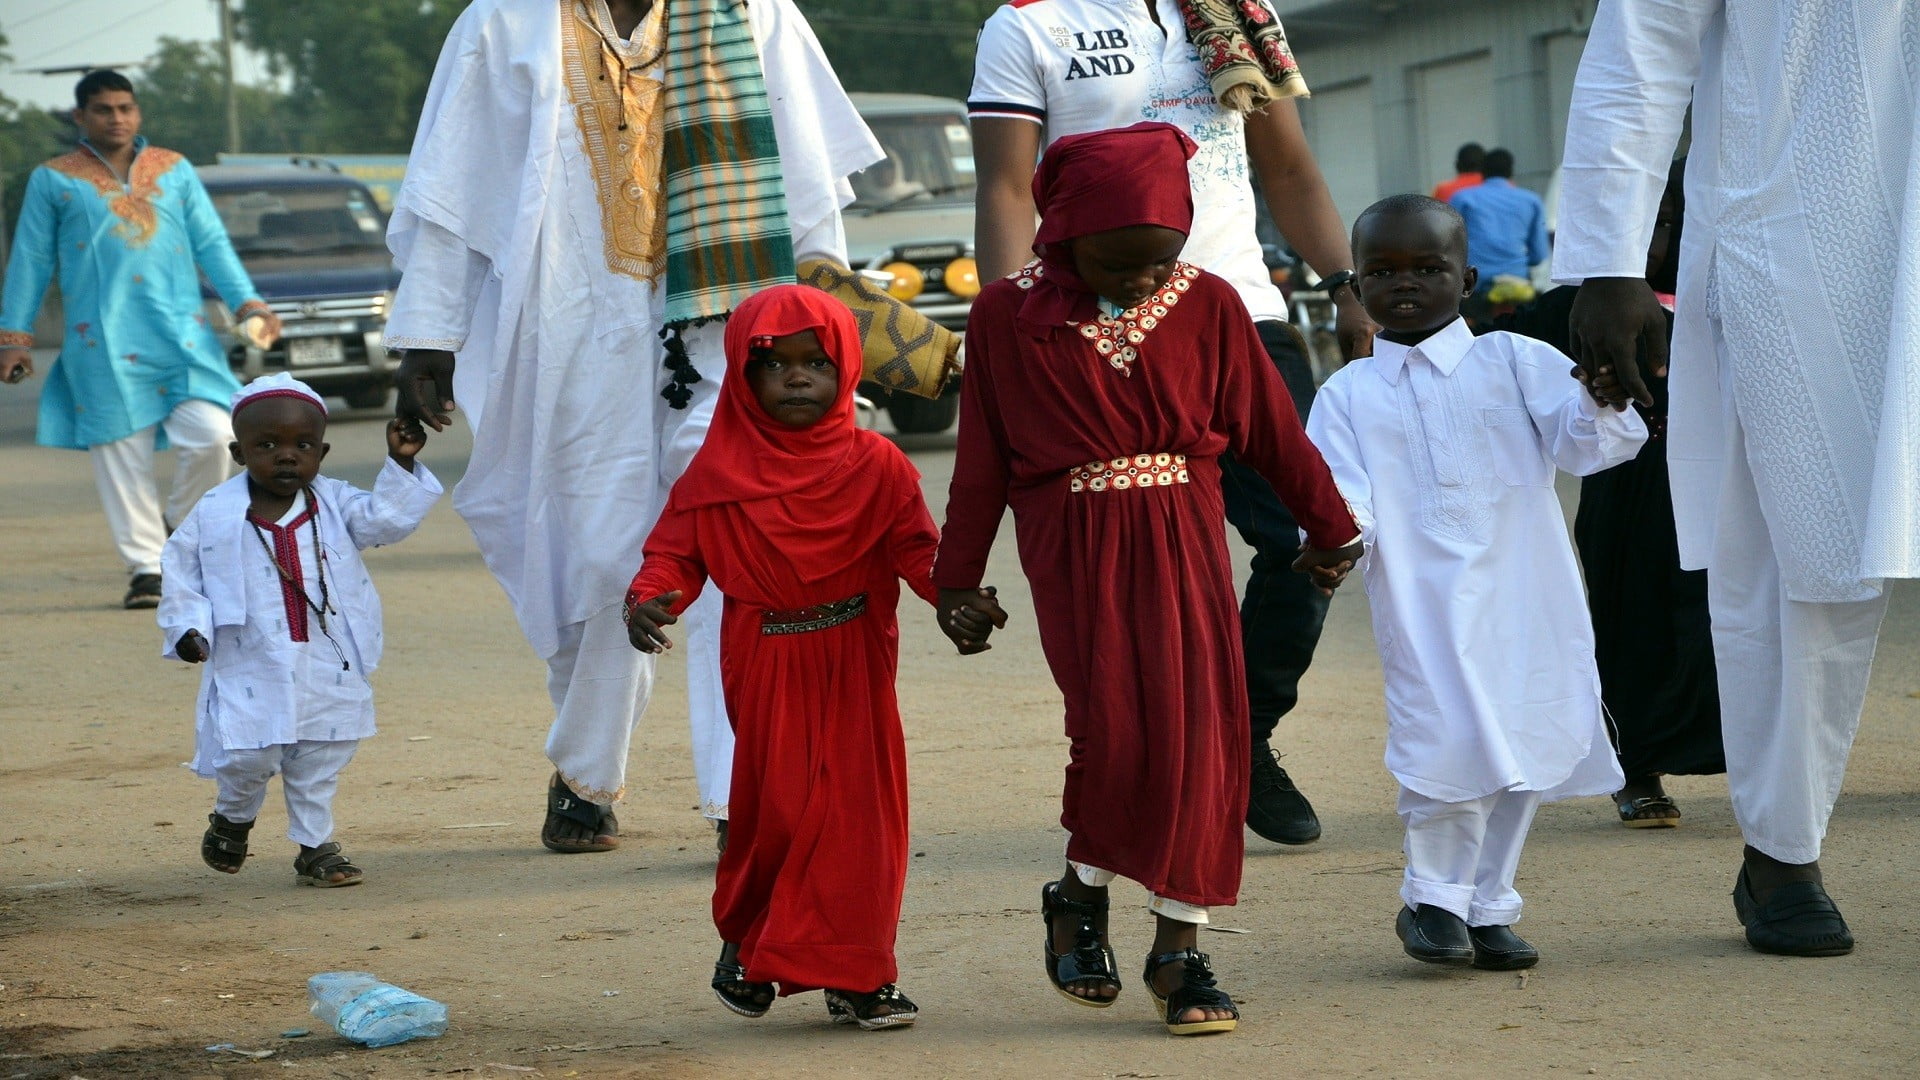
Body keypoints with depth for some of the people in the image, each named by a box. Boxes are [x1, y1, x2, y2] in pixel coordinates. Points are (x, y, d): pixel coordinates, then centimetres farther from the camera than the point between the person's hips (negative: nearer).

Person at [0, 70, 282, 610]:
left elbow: (212, 243, 13)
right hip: (102, 342, -2)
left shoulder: (174, 170, 16)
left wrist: (247, 303, 1)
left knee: (212, 436, -11)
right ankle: (145, 566, 5)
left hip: (182, 335, 2)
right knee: (122, 454, -4)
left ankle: (178, 523, 14)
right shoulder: (53, 180, 9)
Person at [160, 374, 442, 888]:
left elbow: (386, 518, -8)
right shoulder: (215, 514, -3)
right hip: (251, 668, -2)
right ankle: (234, 817, 25)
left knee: (319, 764, 9)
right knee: (249, 757, -7)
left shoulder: (333, 504, 3)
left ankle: (315, 846, 25)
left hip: (327, 668, 2)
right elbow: (182, 574, 3)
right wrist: (188, 629, -9)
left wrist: (400, 464, -19)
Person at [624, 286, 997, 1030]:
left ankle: (854, 974, 10)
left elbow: (915, 548, -3)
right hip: (766, 667, -1)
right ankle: (745, 944, 22)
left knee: (859, 808, 0)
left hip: (854, 667, 1)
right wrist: (648, 600, -22)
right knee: (773, 806, -3)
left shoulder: (874, 466, 1)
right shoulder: (719, 472, 0)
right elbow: (675, 552, -1)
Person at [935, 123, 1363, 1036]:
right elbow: (982, 456, 6)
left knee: (1200, 728, -6)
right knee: (1112, 730, -13)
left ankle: (1179, 944, 2)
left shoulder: (1205, 304, 2)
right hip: (1074, 543, -2)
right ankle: (1080, 892, 15)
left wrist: (1327, 527, 18)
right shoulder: (1008, 315, -1)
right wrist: (958, 575, 9)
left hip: (1183, 538, 2)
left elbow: (1270, 426, 11)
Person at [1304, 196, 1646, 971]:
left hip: (1526, 603, 2)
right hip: (1421, 608, -2)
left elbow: (1588, 443, -1)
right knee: (1452, 744, -15)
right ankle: (1433, 898, 7)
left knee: (1530, 746, 5)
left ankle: (1486, 905, 22)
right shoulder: (1347, 396, 9)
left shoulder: (1514, 362, 7)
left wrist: (1602, 399, -23)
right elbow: (1340, 499, 1)